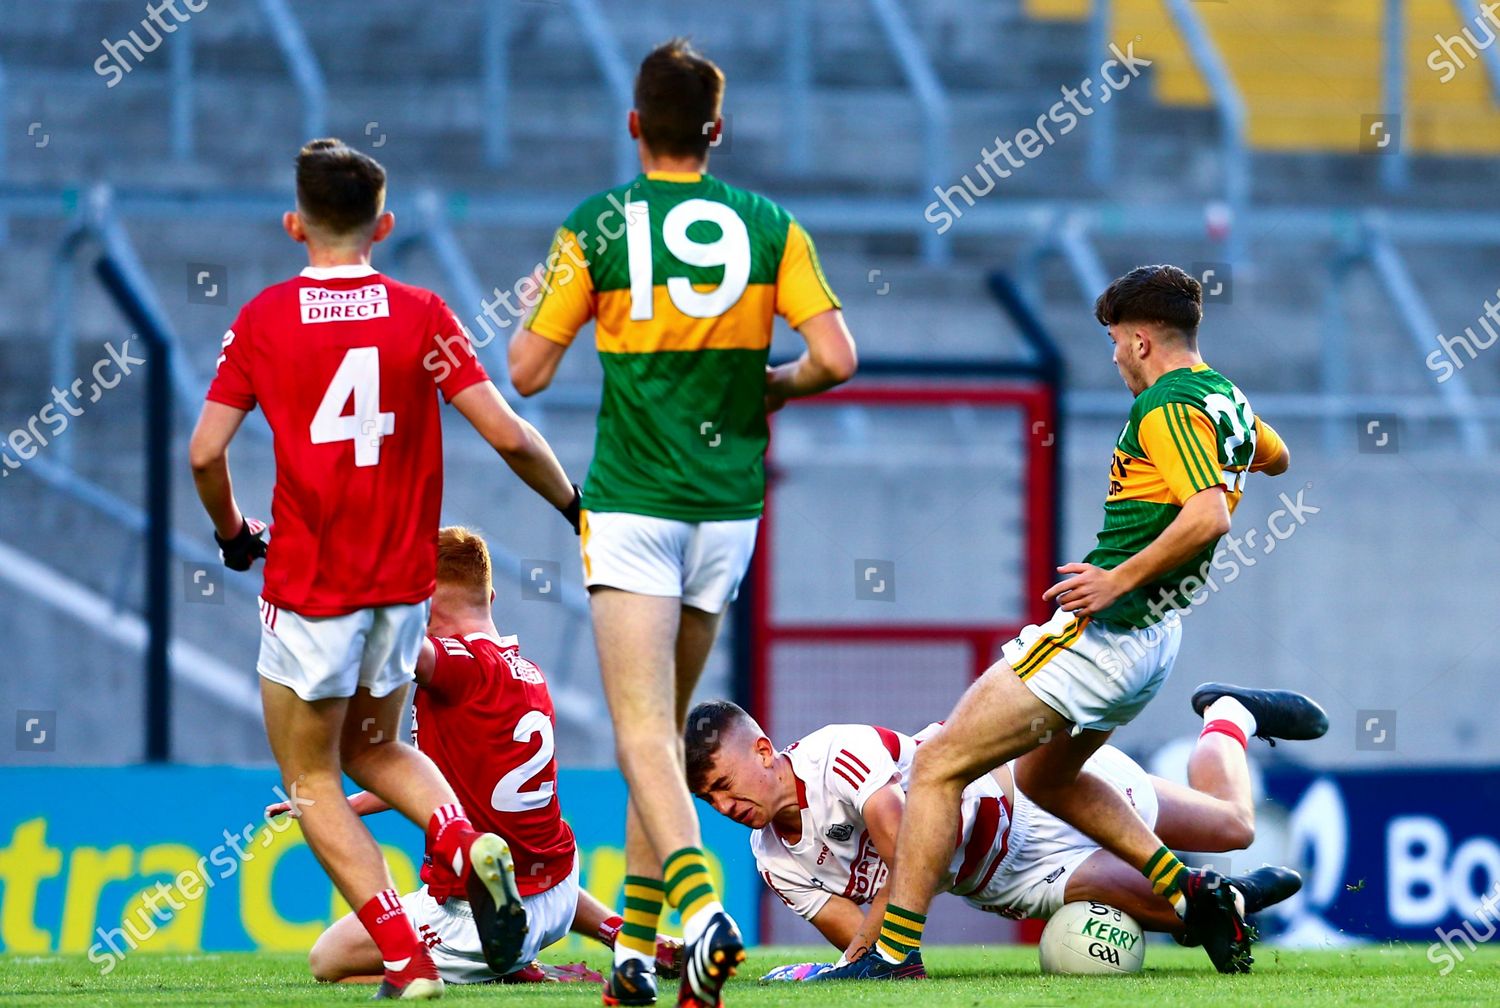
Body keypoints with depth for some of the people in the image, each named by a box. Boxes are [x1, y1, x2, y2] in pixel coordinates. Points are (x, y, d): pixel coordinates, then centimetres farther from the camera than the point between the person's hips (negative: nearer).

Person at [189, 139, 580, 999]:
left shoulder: (263, 321, -4)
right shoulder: (421, 315, -2)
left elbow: (207, 452, -7)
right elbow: (507, 434, -8)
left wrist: (232, 530, 12)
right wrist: (572, 501, 9)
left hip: (308, 585, -3)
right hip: (403, 581, 3)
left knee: (312, 777, 10)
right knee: (374, 746, 24)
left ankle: (406, 957, -6)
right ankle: (468, 844, -6)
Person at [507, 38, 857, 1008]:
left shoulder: (598, 226, -5)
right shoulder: (768, 224, 2)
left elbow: (528, 370, -4)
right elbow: (835, 356, -6)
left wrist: (542, 313, 17)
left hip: (633, 503, -4)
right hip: (729, 505, 4)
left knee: (643, 729, -10)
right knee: (665, 723, 15)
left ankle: (703, 907, -33)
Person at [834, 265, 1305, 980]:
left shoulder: (1168, 406, -17)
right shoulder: (1226, 399, 12)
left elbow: (1208, 515, -31)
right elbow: (1276, 457, 34)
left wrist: (1120, 579, -27)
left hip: (1099, 632, -10)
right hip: (1152, 640, 10)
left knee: (938, 767, -8)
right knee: (1045, 776, 30)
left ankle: (895, 950, -13)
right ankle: (1192, 891, 18)